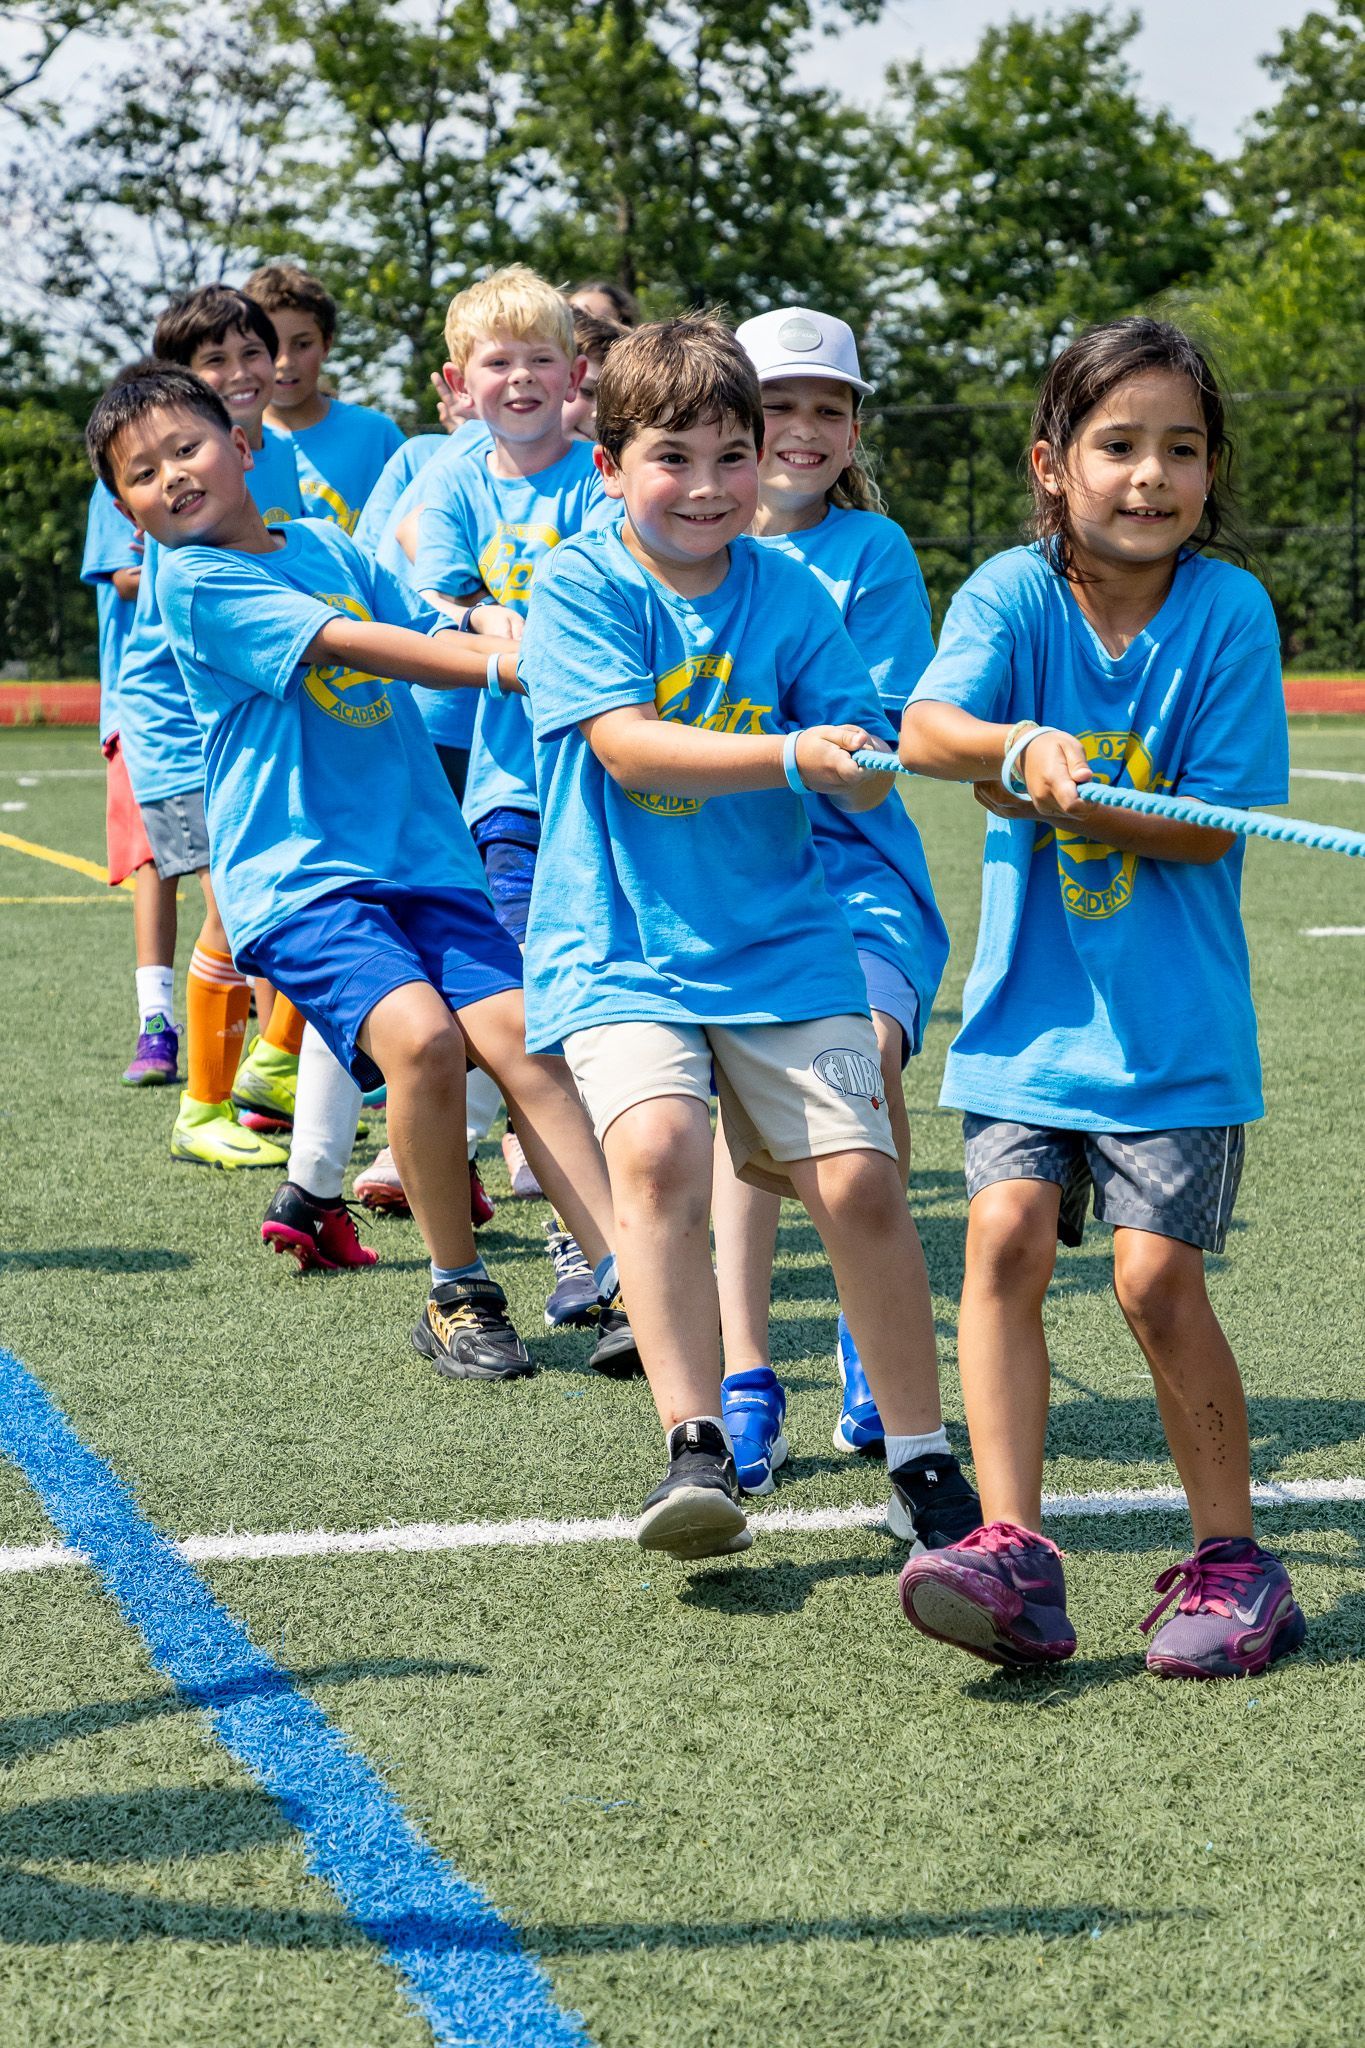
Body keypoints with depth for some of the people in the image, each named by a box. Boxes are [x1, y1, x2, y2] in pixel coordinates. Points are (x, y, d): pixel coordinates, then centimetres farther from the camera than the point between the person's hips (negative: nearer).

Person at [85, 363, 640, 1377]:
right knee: (421, 1035, -25)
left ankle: (631, 1281, -13)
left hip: (421, 854, 5)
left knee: (520, 1033, -12)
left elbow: (424, 636, 12)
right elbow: (347, 644, -12)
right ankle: (458, 1293, -8)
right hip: (295, 874, -5)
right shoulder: (193, 580, -3)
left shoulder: (327, 544, 17)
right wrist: (504, 663, -18)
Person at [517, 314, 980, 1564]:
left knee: (858, 1178, -6)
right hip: (619, 946, -2)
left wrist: (858, 760, -25)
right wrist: (788, 755, -29)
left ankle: (922, 1462, 9)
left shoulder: (790, 595, 3)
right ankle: (697, 1453, -21)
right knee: (655, 1145, -26)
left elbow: (864, 785, -1)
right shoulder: (579, 587, -4)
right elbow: (626, 745, -18)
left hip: (779, 937, 3)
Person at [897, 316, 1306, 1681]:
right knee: (1006, 1236, -12)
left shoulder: (1228, 611, -7)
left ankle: (1231, 1562, 8)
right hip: (1030, 1005, 2)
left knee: (1155, 1275, -7)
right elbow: (926, 726, -21)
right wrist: (1018, 747, -39)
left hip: (1174, 1020, -2)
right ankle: (1012, 1553, -10)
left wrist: (1066, 800, -20)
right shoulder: (1013, 594, -4)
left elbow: (1207, 828, -10)